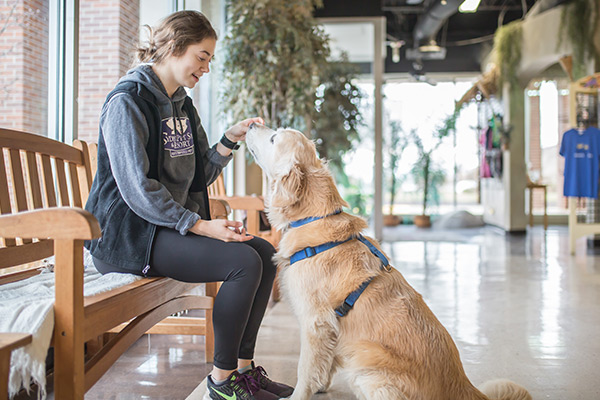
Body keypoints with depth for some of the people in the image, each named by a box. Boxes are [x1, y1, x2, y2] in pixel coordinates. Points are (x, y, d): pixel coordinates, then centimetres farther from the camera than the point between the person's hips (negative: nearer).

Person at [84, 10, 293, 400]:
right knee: (243, 262, -24)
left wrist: (231, 140, 0)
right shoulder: (128, 101, -13)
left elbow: (200, 175, 14)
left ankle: (244, 367, 6)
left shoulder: (182, 105, 14)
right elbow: (137, 189, -21)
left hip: (175, 221, 9)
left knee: (266, 253, -1)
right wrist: (200, 225, -24)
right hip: (129, 232, -9)